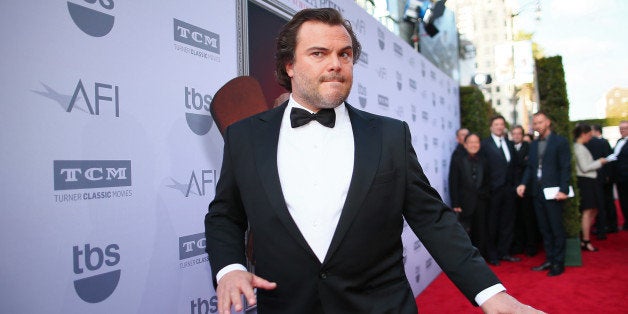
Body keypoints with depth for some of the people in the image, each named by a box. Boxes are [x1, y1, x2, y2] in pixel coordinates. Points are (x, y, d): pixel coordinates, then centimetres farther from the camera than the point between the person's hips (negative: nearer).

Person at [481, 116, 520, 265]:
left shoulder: (509, 143, 14)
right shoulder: (485, 144, -5)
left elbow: (514, 163, 13)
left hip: (509, 188, 6)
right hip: (494, 189, -6)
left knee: (508, 222, 12)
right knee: (492, 223, 4)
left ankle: (503, 252, 25)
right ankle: (492, 255, 16)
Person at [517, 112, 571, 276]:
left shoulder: (560, 141, -3)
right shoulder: (534, 144, 14)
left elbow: (565, 168, -7)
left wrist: (563, 190, -16)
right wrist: (523, 183, -2)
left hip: (553, 193, -6)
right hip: (537, 192, 6)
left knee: (557, 229, 1)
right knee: (544, 229, 12)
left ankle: (558, 263, 11)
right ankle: (549, 260, 22)